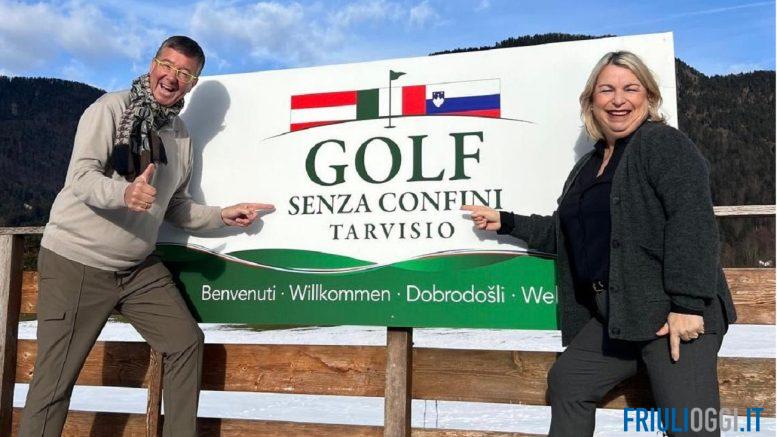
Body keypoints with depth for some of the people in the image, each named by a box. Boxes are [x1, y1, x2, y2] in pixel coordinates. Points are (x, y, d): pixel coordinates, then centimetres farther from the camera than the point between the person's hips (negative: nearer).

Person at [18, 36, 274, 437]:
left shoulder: (181, 136, 9)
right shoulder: (111, 109, -10)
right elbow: (81, 177, -21)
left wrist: (223, 215, 4)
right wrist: (125, 192, -41)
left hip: (140, 268, 6)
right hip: (76, 262, -6)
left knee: (187, 343, 3)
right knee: (55, 381, -2)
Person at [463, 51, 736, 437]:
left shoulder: (664, 144, -6)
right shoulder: (589, 165, 19)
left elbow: (693, 219, -18)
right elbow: (567, 234, 27)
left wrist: (688, 303, -25)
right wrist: (505, 223, 24)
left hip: (674, 312, -8)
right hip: (613, 316, 9)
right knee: (566, 380, 15)